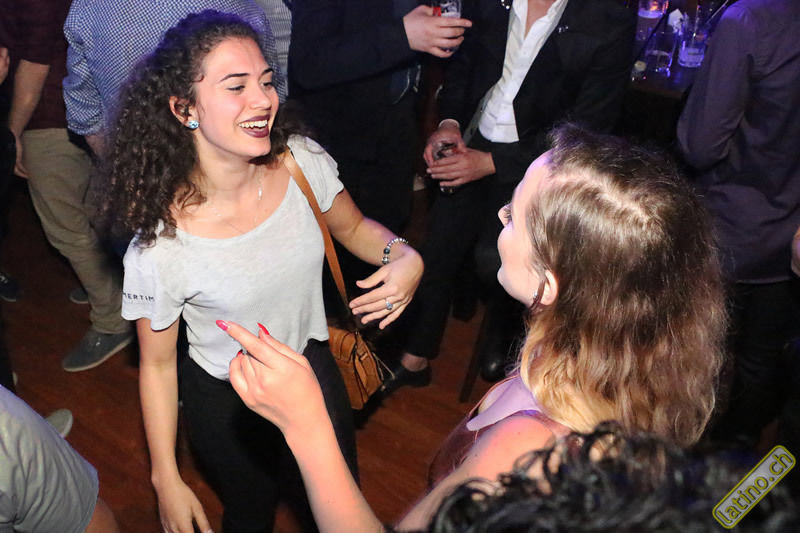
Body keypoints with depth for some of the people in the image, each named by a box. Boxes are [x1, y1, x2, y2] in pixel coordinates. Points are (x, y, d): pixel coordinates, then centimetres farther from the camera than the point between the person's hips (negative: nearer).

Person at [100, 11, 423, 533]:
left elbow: (352, 228, 2)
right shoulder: (159, 247, -28)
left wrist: (406, 256, -20)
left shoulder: (303, 161, -19)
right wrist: (166, 479, -6)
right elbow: (157, 365, -13)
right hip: (226, 404, -3)